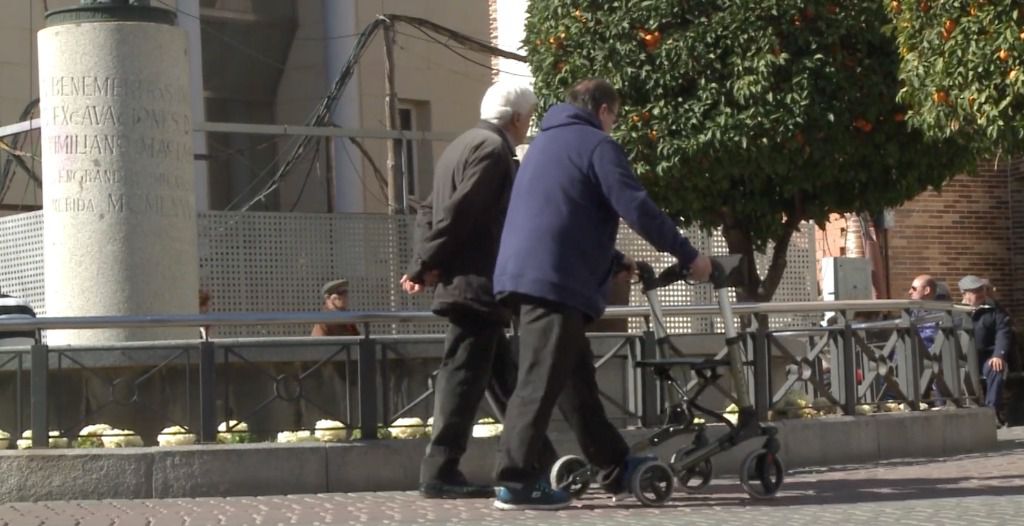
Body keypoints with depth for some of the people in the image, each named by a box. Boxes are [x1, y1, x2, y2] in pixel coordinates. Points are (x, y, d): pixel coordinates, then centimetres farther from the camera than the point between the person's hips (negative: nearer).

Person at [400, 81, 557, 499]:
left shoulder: (462, 146, 21)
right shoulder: (493, 148, -10)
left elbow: (431, 211, 17)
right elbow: (460, 211, -19)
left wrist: (424, 266, 5)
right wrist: (427, 267, -14)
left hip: (463, 281, 10)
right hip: (478, 282, -10)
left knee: (504, 375, 13)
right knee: (464, 375, -9)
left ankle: (540, 464, 20)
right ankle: (440, 473, -10)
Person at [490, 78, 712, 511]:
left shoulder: (547, 142, 26)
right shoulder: (596, 144, -3)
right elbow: (638, 209, -11)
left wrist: (616, 260, 37)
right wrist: (688, 256, -3)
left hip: (525, 275, 10)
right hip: (554, 280, -10)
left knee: (576, 376, 13)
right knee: (541, 382, -11)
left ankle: (615, 469, 20)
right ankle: (514, 481, -14)